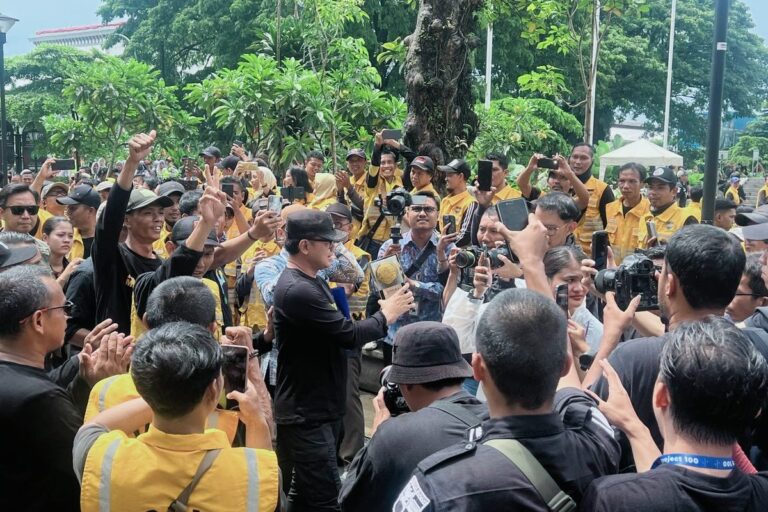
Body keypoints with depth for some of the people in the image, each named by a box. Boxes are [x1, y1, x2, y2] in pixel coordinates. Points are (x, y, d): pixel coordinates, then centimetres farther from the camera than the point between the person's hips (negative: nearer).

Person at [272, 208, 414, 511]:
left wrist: (382, 315, 1)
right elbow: (349, 335, -22)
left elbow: (337, 329, 13)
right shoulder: (298, 290, -23)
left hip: (318, 407, 11)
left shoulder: (311, 282, 11)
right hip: (306, 413, -10)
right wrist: (386, 315, -7)